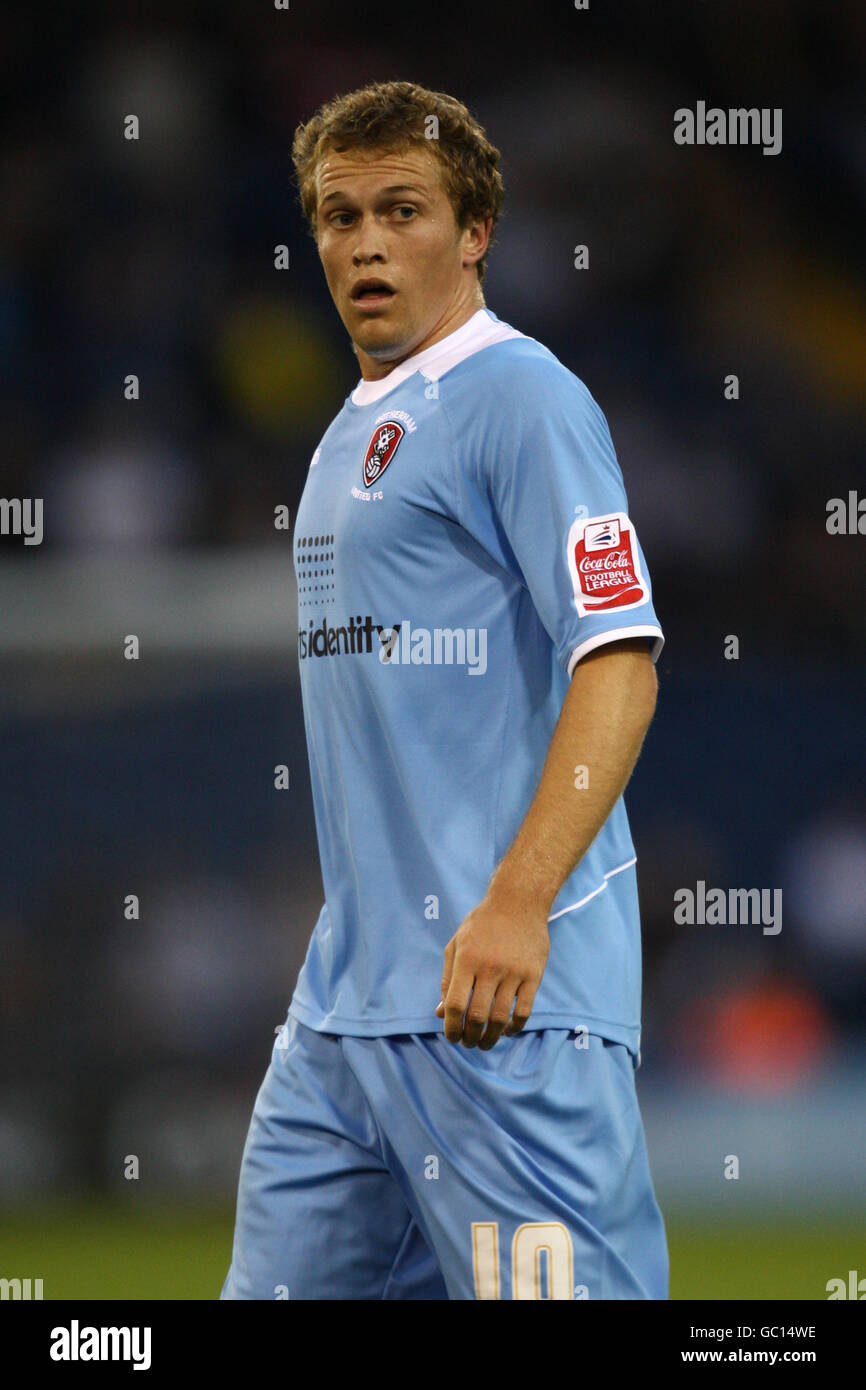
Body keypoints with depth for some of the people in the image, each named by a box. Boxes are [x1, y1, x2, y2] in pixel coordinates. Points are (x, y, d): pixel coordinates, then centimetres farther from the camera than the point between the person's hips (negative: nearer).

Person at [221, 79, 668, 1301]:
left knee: (543, 1285, -12)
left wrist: (517, 903, -26)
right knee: (282, 1283, 7)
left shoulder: (520, 398, -7)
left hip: (507, 984, -9)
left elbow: (619, 665, -17)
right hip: (348, 986, 9)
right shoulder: (357, 427, 21)